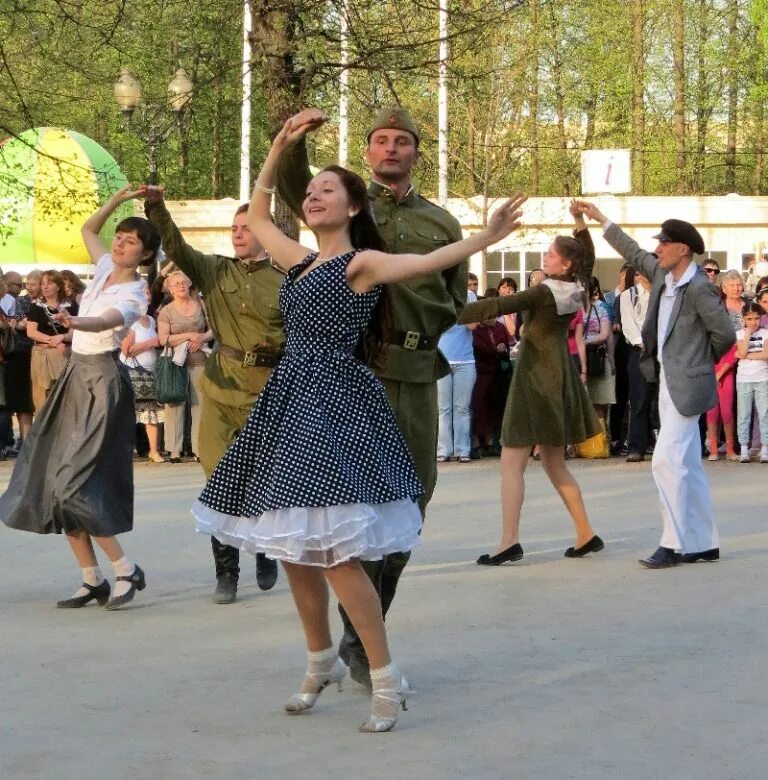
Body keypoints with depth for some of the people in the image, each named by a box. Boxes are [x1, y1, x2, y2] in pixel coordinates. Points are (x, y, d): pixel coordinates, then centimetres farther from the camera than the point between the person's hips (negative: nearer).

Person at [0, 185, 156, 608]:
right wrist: (117, 199, 16)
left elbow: (103, 322, -35)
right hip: (76, 378, 9)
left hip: (101, 383, -9)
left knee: (76, 481, -14)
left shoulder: (132, 296, -15)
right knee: (56, 480, 4)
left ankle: (127, 570, -4)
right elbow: (88, 229, 26)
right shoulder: (105, 269, 7)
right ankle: (92, 579, 8)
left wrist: (75, 323, -55)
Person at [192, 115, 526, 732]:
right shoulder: (301, 261, 17)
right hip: (291, 403, 8)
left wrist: (487, 237, -31)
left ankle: (387, 680, -7)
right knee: (294, 547, 11)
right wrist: (279, 149, 25)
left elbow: (425, 262, -19)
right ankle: (322, 663, 28)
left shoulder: (361, 262, -4)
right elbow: (256, 216, 31)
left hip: (333, 405, -8)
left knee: (332, 552, -15)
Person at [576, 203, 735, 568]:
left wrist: (701, 360, 4)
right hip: (668, 383, 9)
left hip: (686, 385, -9)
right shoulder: (662, 274, 7)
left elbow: (725, 335, -12)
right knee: (687, 466, 11)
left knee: (666, 461, -12)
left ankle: (675, 544, -8)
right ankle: (704, 543, 17)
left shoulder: (699, 288, -16)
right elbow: (634, 254, 24)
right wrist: (600, 219, 25)